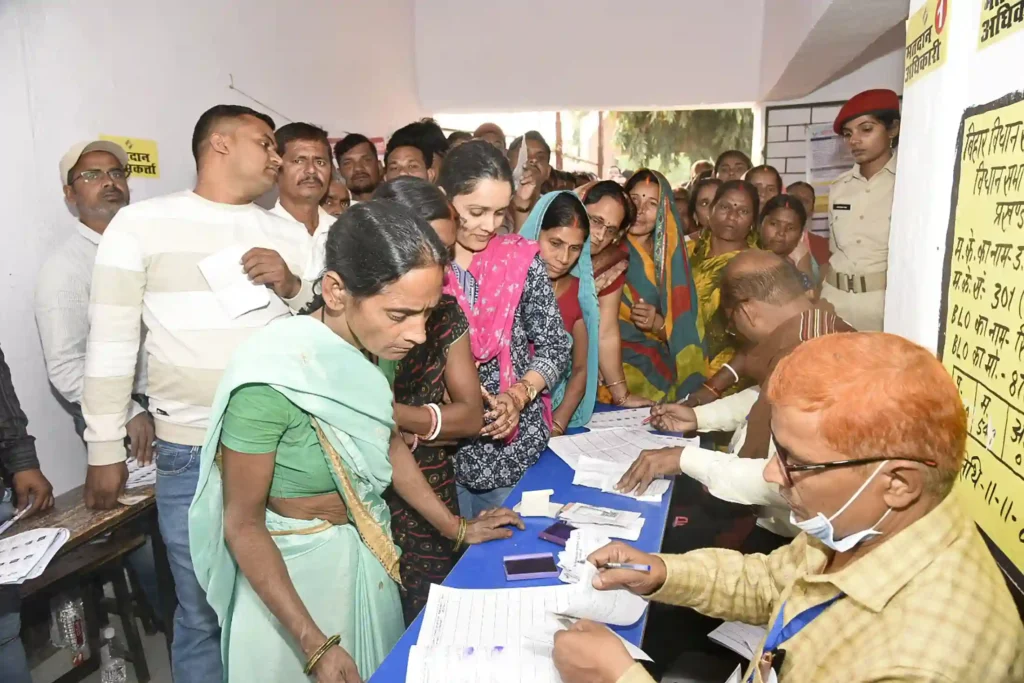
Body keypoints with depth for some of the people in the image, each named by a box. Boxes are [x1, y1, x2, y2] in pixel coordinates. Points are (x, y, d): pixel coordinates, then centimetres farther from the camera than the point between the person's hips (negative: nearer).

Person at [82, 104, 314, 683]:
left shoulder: (283, 232, 9)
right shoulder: (140, 224, -2)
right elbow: (111, 343, -2)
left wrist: (292, 287, -7)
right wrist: (105, 450, 0)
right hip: (192, 453, -3)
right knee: (203, 614, 8)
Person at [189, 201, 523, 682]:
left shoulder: (373, 346, -11)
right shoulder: (269, 380, -31)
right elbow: (243, 527, -20)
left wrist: (456, 528, 8)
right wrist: (315, 644, -20)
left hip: (369, 554, 7)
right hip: (291, 570, -6)